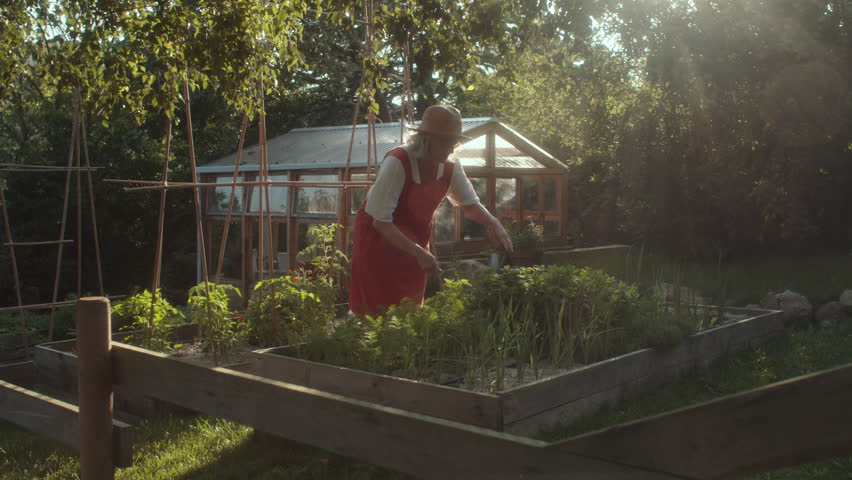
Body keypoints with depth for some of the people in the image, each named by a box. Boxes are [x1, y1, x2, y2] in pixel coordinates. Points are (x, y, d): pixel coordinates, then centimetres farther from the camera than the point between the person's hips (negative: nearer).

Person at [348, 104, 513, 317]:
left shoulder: (451, 168, -11)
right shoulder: (397, 162, -30)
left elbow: (470, 203, 4)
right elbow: (381, 221, -31)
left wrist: (492, 222, -18)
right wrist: (419, 252, -37)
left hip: (415, 240, 6)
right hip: (379, 236, -6)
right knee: (376, 311, -2)